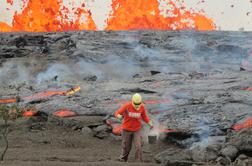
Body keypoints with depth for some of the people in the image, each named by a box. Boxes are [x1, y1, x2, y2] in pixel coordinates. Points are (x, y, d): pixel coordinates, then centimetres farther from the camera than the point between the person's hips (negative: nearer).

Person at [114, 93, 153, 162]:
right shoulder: (127, 106, -21)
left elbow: (145, 117, 2)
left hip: (137, 130, 1)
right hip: (126, 129, -1)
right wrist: (120, 116, -42)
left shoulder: (142, 107, -12)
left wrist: (150, 123, -15)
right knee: (126, 147, 8)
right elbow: (117, 113, -17)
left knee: (138, 147, -13)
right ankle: (122, 160, 35)